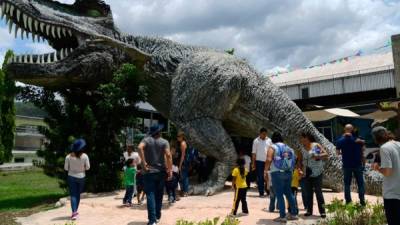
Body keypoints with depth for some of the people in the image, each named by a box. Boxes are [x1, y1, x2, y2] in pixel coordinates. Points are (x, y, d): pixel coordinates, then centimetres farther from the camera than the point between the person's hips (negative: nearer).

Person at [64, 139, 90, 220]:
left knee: (73, 195, 1)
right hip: (81, 177, 1)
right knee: (78, 194, 16)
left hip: (71, 177, -1)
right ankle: (75, 211, 24)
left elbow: (66, 168, -5)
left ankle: (74, 212, -11)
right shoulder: (85, 156, -12)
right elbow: (87, 167, -6)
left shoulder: (69, 157, -11)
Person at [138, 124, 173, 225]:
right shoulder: (164, 142, 1)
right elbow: (168, 155, -13)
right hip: (161, 171, 2)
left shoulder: (146, 140, 0)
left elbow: (140, 147, -21)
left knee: (150, 195, -2)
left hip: (149, 172, -1)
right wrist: (170, 170, -9)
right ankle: (157, 216, 26)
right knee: (159, 195, 17)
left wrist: (144, 162, -17)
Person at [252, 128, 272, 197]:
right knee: (260, 178, 2)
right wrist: (253, 163, -3)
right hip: (259, 161, -2)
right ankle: (261, 193, 9)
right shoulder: (256, 141, 0)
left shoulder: (269, 140, 6)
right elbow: (254, 153, 1)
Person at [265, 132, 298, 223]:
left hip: (277, 173, -6)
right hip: (288, 173, 6)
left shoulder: (273, 147, -3)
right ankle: (293, 214, 23)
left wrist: (265, 170, -5)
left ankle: (282, 216, 0)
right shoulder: (288, 148, 16)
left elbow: (269, 160, -16)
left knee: (279, 195, -1)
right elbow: (294, 159, 11)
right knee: (288, 193, 17)